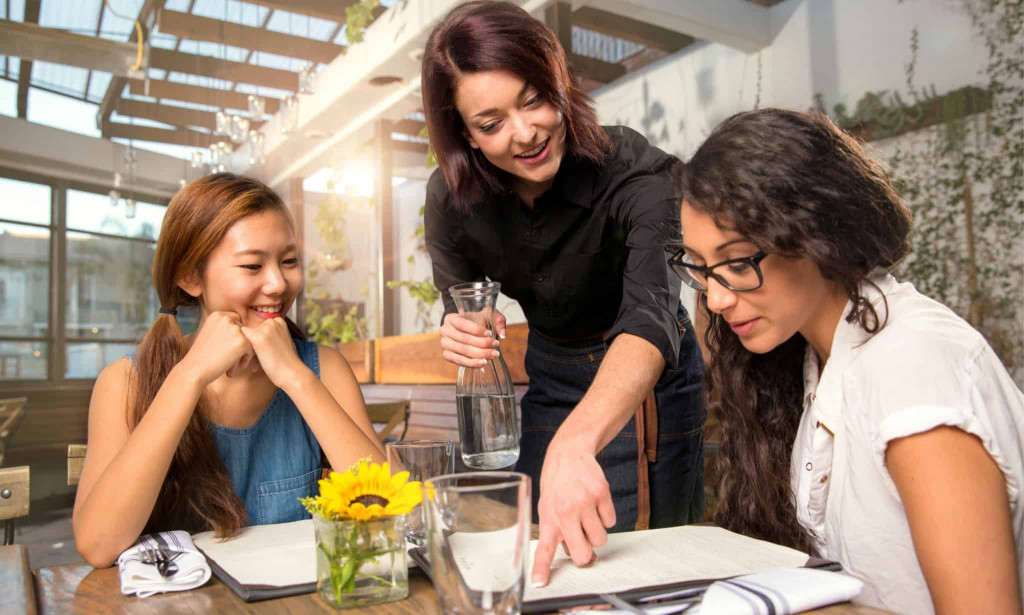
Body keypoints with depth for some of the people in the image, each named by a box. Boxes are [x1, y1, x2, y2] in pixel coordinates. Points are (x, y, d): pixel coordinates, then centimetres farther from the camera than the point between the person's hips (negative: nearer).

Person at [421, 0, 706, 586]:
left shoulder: (634, 171, -31)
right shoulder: (453, 197, -17)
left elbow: (652, 317, -47)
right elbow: (458, 305, -1)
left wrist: (574, 444, -64)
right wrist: (461, 336, -27)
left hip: (647, 383, -4)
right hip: (547, 376, 4)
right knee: (532, 558, 16)